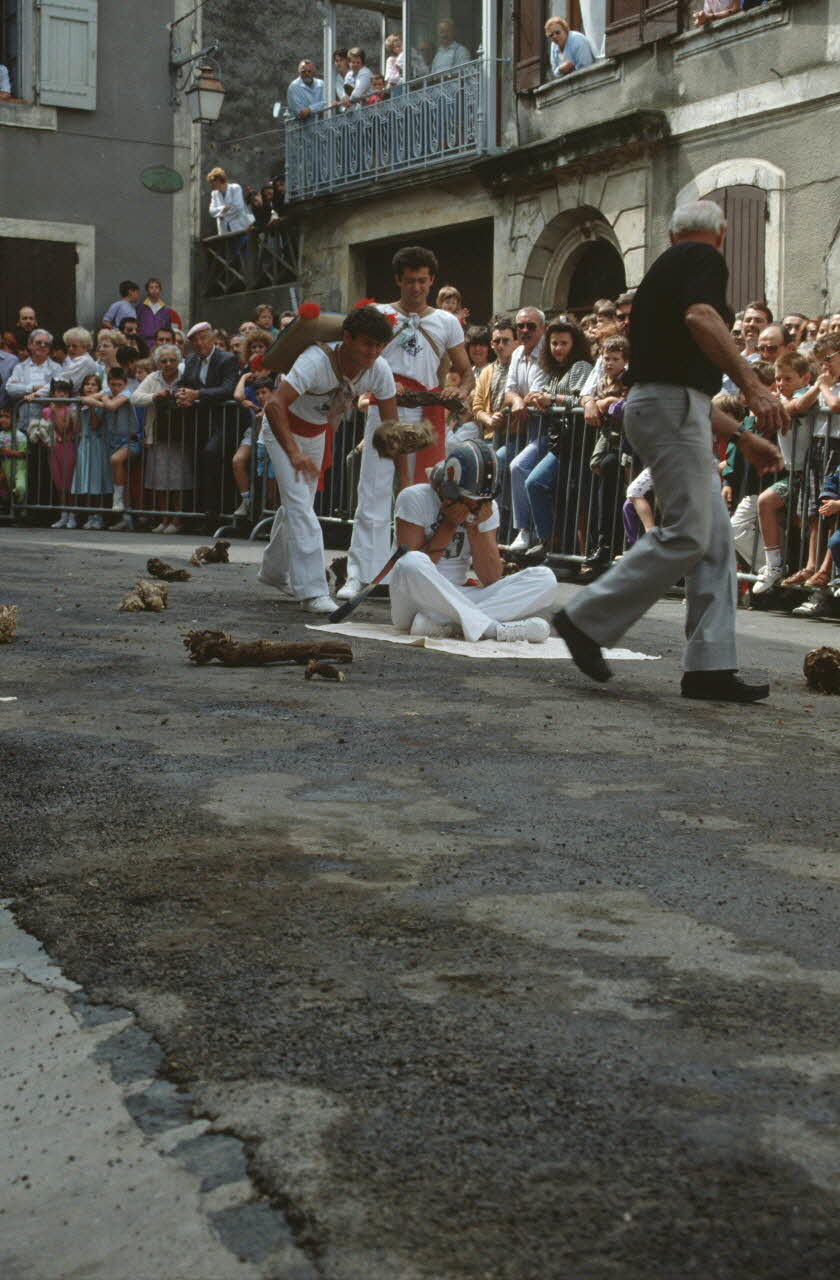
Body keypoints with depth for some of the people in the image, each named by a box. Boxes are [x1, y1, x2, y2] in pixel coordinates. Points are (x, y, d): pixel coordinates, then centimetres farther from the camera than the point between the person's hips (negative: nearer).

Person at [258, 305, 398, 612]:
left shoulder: (379, 370, -21)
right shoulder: (317, 360, -38)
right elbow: (274, 405, -47)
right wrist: (294, 454, -58)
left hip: (316, 434, 6)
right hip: (282, 429, -6)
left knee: (299, 504, 16)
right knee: (299, 505, -17)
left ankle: (274, 572, 38)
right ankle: (312, 590, -18)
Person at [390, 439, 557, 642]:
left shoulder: (486, 507, 8)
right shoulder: (415, 499, -5)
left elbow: (492, 580, 2)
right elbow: (410, 567, -13)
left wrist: (473, 527, -7)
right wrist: (449, 525, -12)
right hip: (415, 603, -5)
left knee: (545, 579, -12)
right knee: (412, 563, -39)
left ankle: (445, 625, -31)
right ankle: (493, 629, -33)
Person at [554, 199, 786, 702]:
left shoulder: (664, 265, 26)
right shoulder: (705, 259, -1)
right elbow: (700, 317, -25)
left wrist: (744, 435, 27)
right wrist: (753, 385, -31)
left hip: (666, 405, 10)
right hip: (673, 405, -10)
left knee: (716, 538, 6)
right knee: (686, 534, -12)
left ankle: (710, 665, 3)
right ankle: (587, 620, -7)